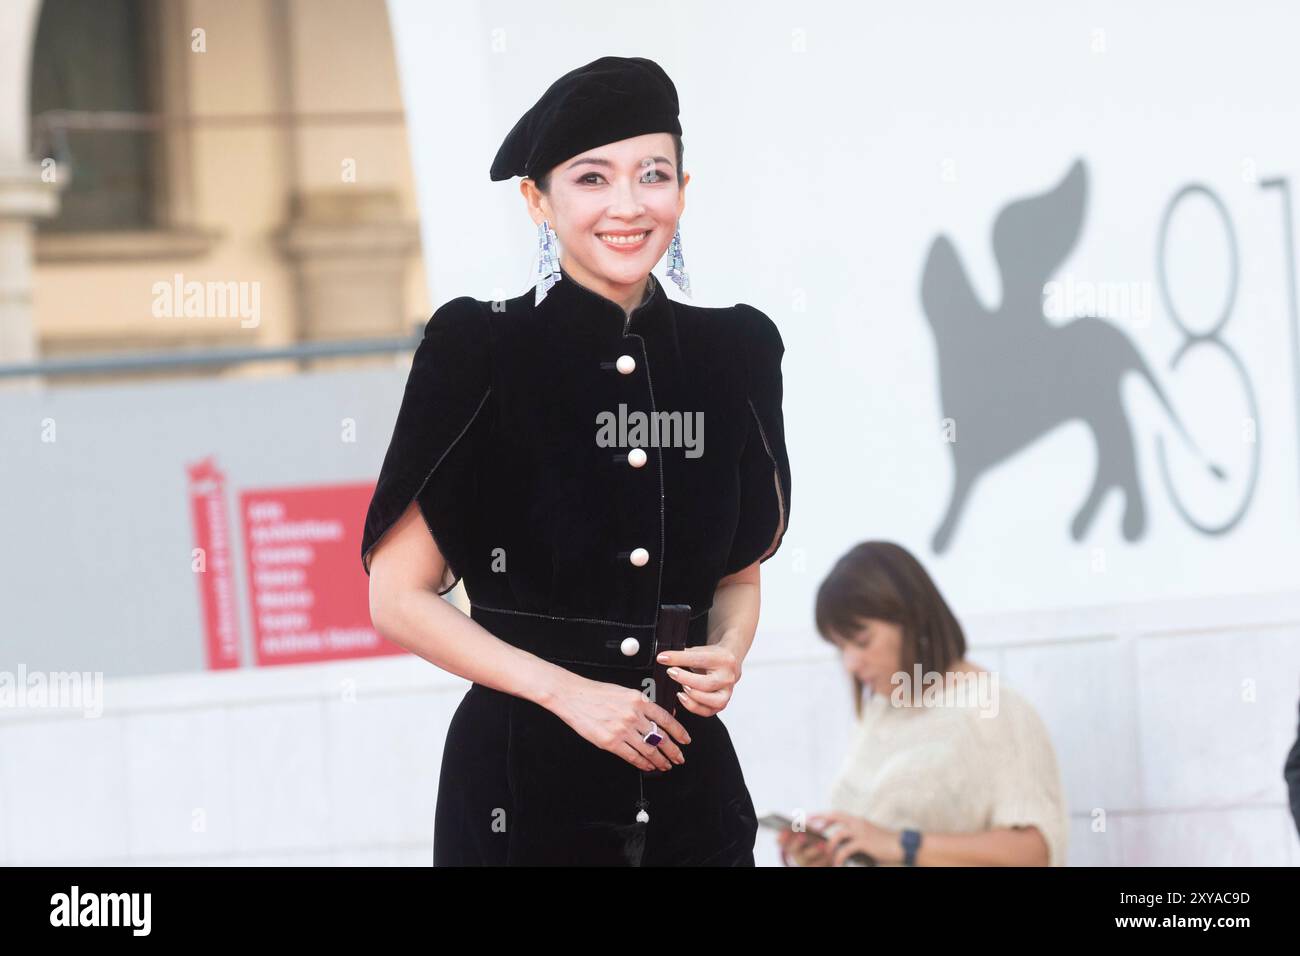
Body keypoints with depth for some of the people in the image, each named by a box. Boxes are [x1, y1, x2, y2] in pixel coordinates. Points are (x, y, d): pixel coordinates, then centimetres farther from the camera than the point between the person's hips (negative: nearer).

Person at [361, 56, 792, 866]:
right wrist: (567, 691, -14)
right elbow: (400, 598, -6)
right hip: (523, 782, -3)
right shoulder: (482, 354, -7)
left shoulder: (733, 355, 4)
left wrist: (727, 653, -5)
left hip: (691, 777, 4)